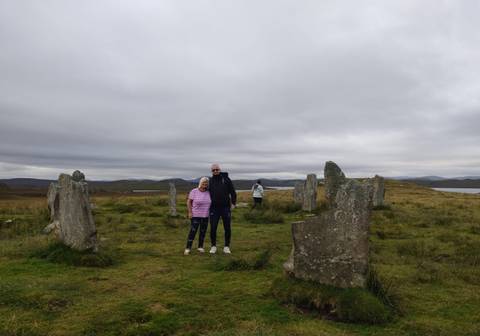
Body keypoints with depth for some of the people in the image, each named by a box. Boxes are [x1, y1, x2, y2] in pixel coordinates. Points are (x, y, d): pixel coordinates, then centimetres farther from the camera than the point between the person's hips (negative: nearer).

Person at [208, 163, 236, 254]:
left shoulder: (226, 179, -1)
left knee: (227, 228, 3)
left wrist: (233, 203, -6)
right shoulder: (210, 181, 5)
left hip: (226, 208, -1)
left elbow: (233, 192, 1)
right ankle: (213, 246, 16)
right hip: (214, 208, 1)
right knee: (213, 228, 0)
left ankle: (227, 247, 17)